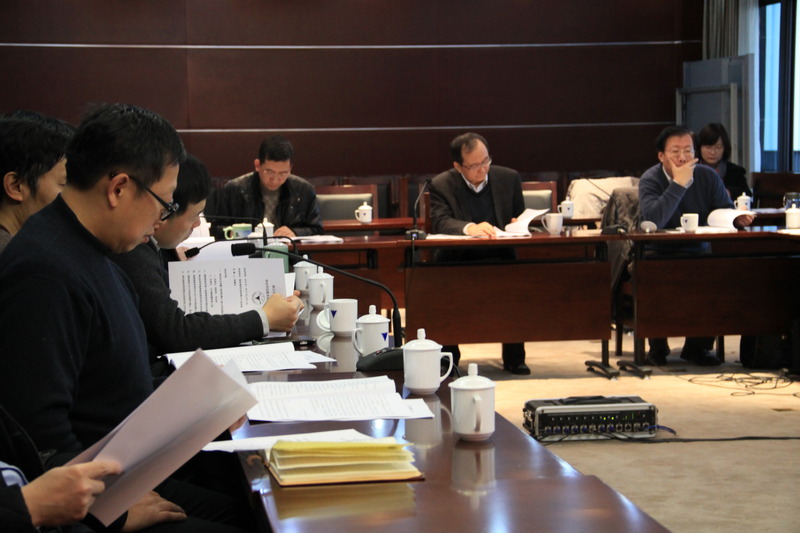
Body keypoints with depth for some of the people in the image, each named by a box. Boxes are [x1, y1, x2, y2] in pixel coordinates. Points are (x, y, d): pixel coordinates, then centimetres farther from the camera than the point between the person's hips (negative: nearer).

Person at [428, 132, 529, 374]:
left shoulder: (509, 178, 8)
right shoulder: (442, 185, -1)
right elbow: (439, 222, -17)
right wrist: (470, 228, -36)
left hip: (499, 258, 1)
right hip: (457, 261, -1)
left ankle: (514, 357, -12)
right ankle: (448, 356, -10)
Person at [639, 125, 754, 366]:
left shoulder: (708, 177, 3)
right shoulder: (650, 179, -9)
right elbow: (653, 220, -27)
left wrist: (738, 218, -20)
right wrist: (678, 184, -27)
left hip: (698, 253, 3)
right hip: (659, 253, -3)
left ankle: (697, 345, -6)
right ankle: (657, 347, -11)